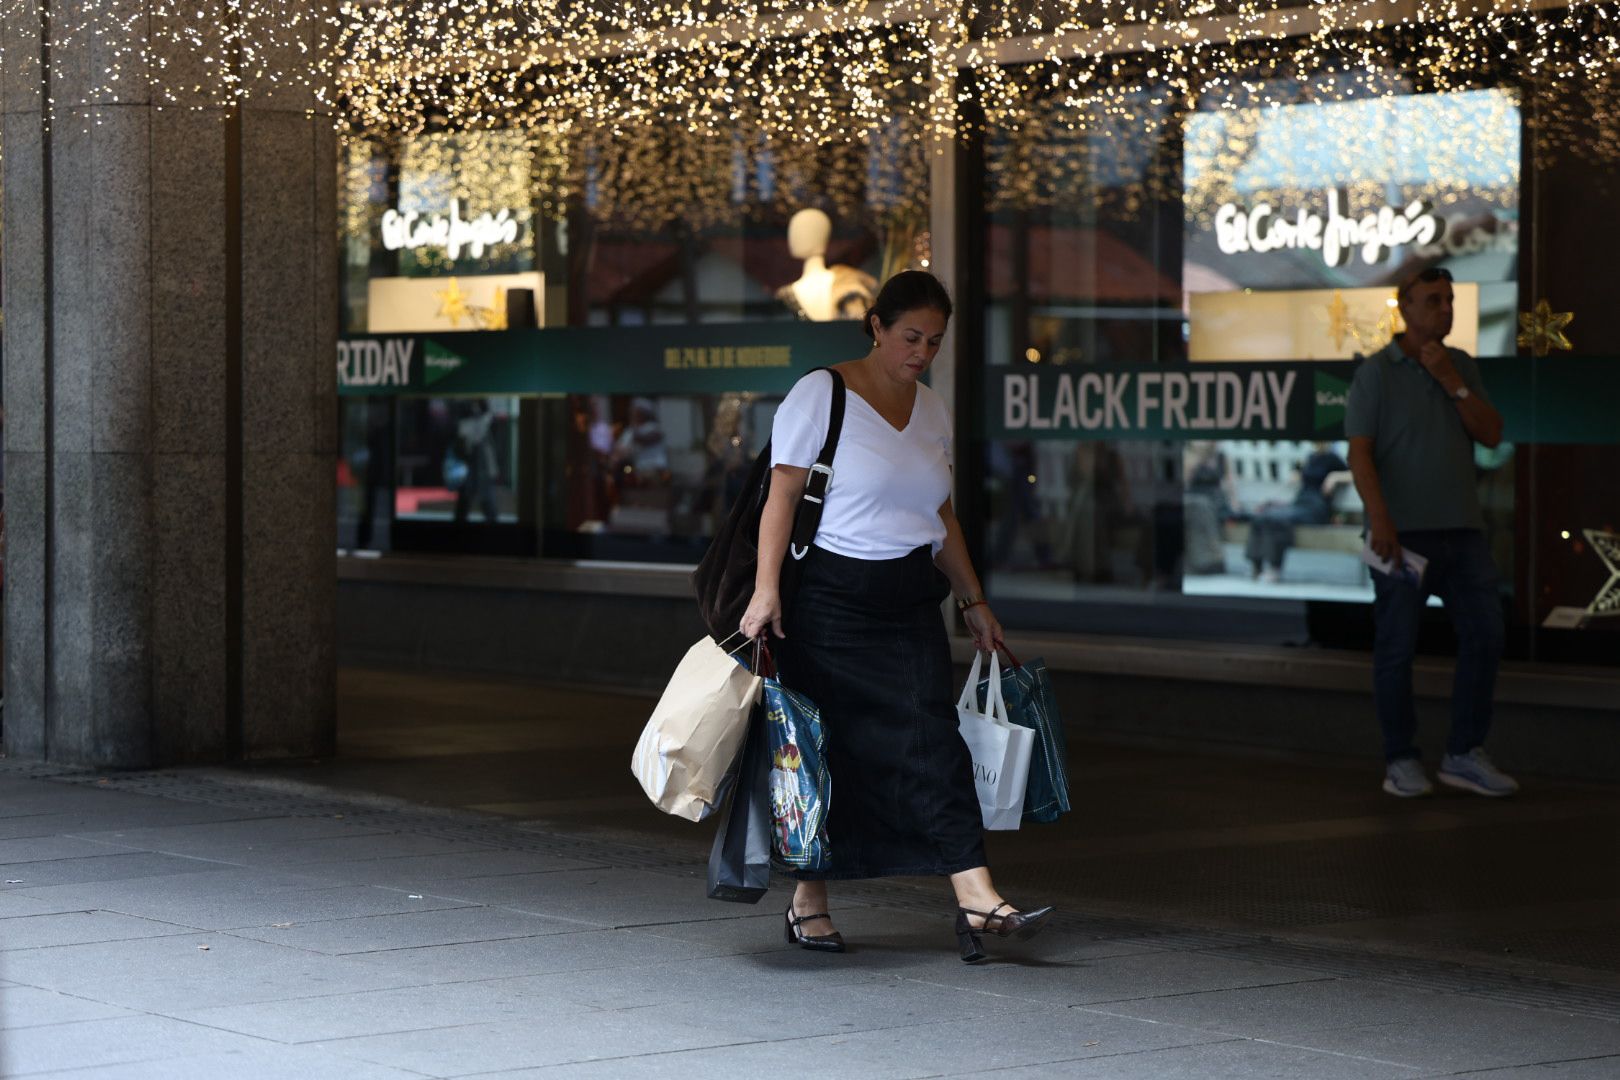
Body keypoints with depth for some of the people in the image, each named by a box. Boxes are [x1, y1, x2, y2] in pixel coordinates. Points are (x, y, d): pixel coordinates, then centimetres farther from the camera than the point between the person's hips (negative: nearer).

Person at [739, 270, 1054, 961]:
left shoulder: (931, 411, 14)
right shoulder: (820, 394, -4)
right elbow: (782, 495, -9)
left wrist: (972, 600, 20)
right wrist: (767, 588, -18)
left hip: (911, 602, 5)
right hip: (830, 594, -5)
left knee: (933, 737, -6)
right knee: (826, 748, 1)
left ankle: (977, 903, -14)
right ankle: (809, 902, 16)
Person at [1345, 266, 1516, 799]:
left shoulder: (1462, 365, 13)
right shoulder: (1377, 372, -2)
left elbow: (1492, 434, 5)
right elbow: (1359, 451, -9)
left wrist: (1453, 383, -7)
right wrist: (1379, 518, -20)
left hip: (1462, 530, 5)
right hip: (1403, 532, -5)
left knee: (1484, 635, 1)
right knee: (1396, 647, -1)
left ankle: (1464, 755, 9)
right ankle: (1400, 760, 8)